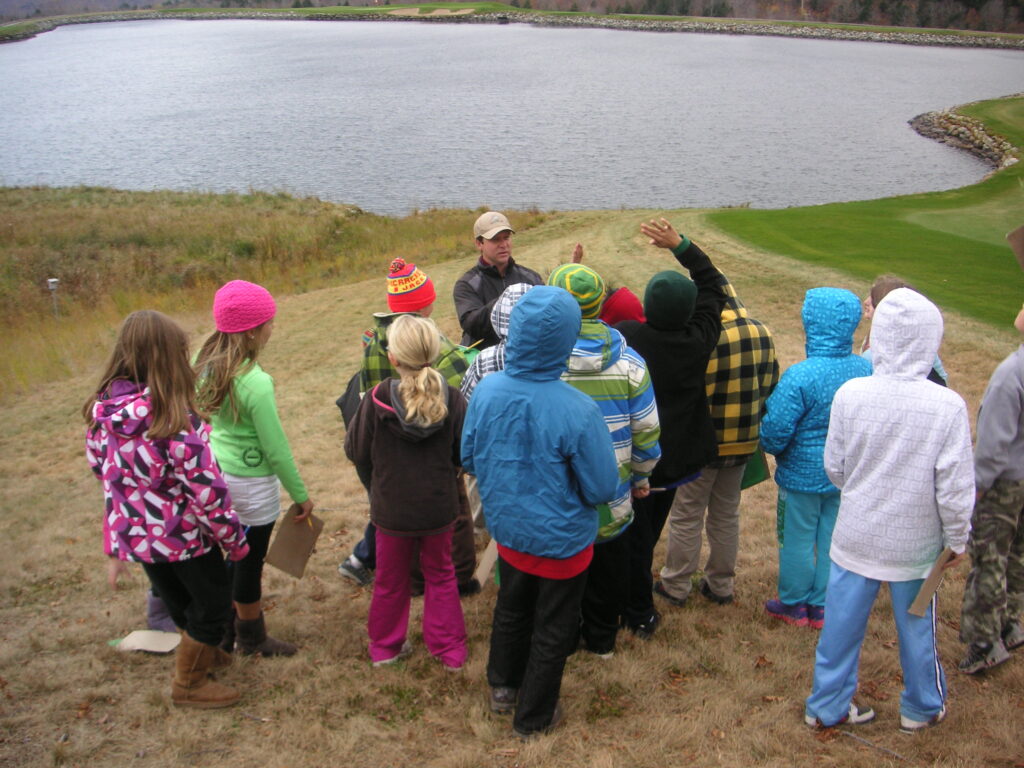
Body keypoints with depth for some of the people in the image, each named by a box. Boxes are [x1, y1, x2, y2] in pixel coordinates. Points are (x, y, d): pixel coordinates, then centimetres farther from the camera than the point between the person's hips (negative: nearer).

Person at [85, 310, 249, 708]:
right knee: (213, 601, 17)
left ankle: (199, 652, 51)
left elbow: (98, 464, 5)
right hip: (183, 535, -6)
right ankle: (189, 684, 31)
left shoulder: (102, 411, -10)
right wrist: (235, 540, -11)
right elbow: (207, 491, -25)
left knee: (178, 599, 29)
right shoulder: (176, 421, -29)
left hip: (133, 534, 7)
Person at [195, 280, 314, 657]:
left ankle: (231, 630, 38)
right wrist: (301, 495, -7)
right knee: (250, 560, 11)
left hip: (217, 471, 7)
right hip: (251, 482, -7)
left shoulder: (207, 362, -4)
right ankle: (251, 637, 30)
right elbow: (276, 449, -18)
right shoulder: (255, 383, -26)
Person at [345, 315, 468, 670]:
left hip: (391, 508, -1)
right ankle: (449, 648, 31)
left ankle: (385, 646, 38)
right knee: (440, 575, 23)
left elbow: (357, 453, -10)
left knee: (390, 579, 21)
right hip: (439, 507, 1)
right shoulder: (452, 400, -17)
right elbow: (465, 455, -7)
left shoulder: (377, 400, -21)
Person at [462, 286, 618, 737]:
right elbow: (602, 488, -19)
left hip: (507, 528, 4)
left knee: (511, 608, 29)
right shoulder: (577, 411, -31)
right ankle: (534, 716, 38)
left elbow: (468, 460, -2)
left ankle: (503, 688, 50)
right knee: (553, 630, 19)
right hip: (561, 539, -4)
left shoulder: (486, 391, -18)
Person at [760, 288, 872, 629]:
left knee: (797, 540, 14)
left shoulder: (799, 376, -28)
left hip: (802, 476, -5)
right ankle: (821, 606, 34)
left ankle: (794, 604, 32)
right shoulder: (866, 369, -10)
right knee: (834, 538, 19)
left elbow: (775, 432, -22)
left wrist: (771, 446, 1)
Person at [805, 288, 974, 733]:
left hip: (855, 537, 1)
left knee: (842, 624, 16)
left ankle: (827, 706, 32)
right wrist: (958, 538, 3)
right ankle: (922, 709, 41)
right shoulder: (947, 407, -21)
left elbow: (834, 467, -4)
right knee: (916, 626, 20)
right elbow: (954, 487, -14)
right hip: (915, 545, -1)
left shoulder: (850, 394, -16)